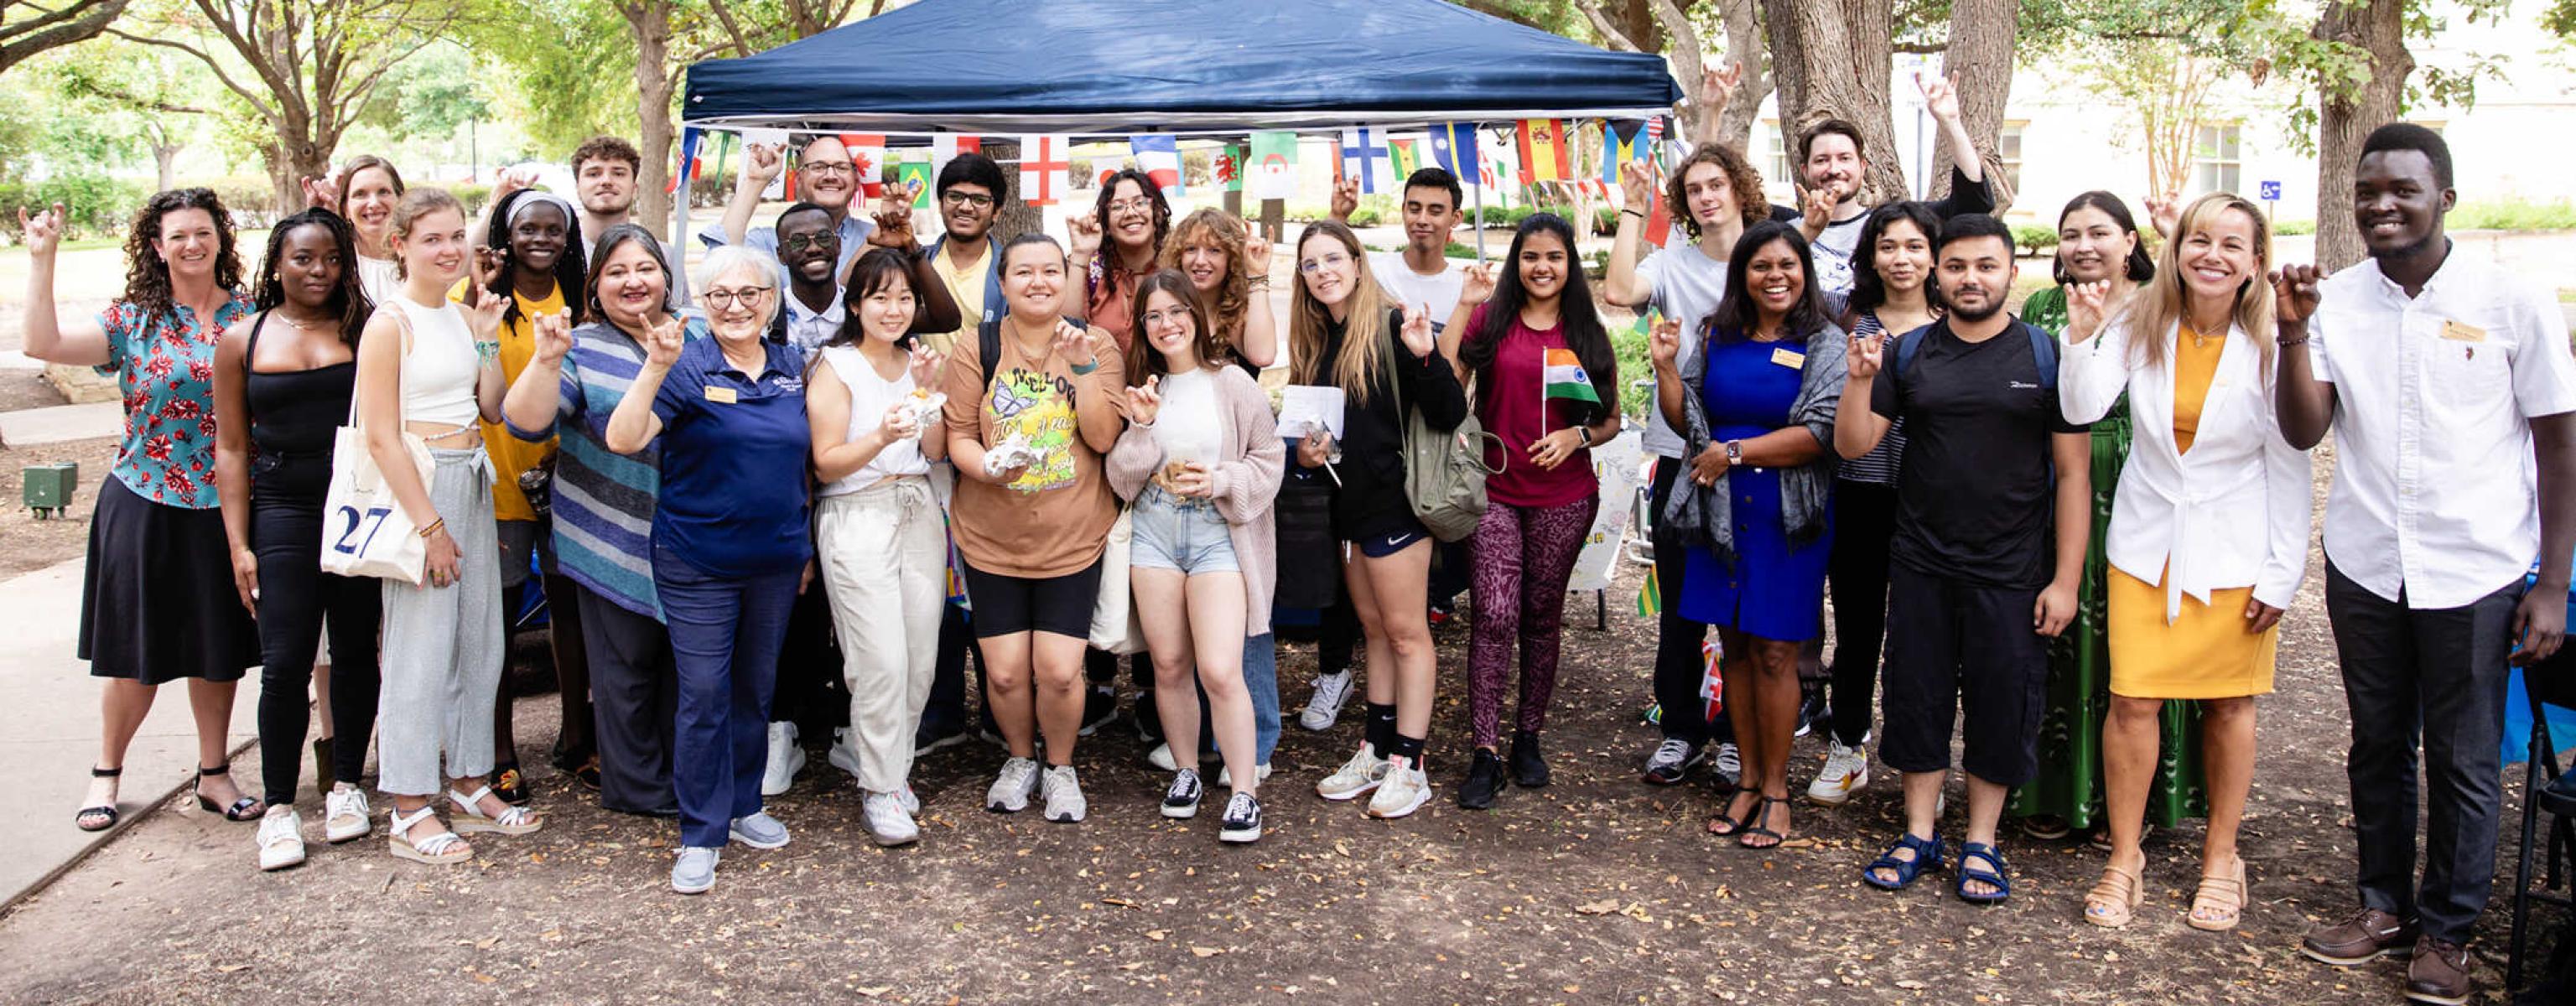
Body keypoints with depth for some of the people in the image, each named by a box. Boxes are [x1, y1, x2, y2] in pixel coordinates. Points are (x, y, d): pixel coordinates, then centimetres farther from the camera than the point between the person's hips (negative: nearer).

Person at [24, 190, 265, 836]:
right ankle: (106, 772, 24)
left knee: (219, 648, 10)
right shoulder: (133, 321, -1)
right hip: (146, 508, -1)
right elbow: (43, 344, -12)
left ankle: (214, 773, 23)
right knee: (138, 648, 6)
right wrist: (42, 258, -11)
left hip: (225, 509, 1)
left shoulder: (250, 316, 3)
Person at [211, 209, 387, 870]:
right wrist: (239, 544, 1)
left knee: (356, 653, 8)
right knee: (285, 663, -3)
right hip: (284, 516, 0)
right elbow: (231, 448, 6)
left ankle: (346, 784, 24)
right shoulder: (244, 341, 6)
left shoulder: (364, 329, 3)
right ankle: (279, 806, 9)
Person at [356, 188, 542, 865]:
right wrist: (429, 525, -16)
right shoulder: (390, 323, -11)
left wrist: (488, 335, -1)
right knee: (421, 648, -3)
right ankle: (410, 812, 7)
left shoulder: (464, 317, 10)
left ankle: (471, 788, 24)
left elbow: (493, 408, 9)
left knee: (480, 642, 12)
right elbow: (380, 436, -14)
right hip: (419, 485, -7)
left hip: (472, 484, 8)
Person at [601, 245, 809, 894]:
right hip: (697, 564, -5)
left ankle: (743, 805, 32)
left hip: (775, 561, 5)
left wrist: (807, 548, 15)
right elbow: (622, 440, -21)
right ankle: (701, 834, 9)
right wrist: (655, 369, -32)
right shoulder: (687, 369, -9)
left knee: (756, 688, 15)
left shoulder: (792, 371, 6)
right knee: (703, 695, -2)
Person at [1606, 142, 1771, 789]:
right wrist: (1633, 209, -11)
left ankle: (1737, 732, 22)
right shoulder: (1673, 264, 2)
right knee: (1680, 602, 8)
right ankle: (1680, 729, 20)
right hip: (1682, 453, 0)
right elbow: (1619, 291, -18)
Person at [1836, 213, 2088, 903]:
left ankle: (1981, 843, 21)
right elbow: (1852, 446, 1)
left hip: (2012, 572, -2)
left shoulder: (2046, 356, -2)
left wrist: (2065, 579, -8)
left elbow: (2072, 472, -3)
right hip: (1921, 567, 2)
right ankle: (1920, 833, 24)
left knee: (2003, 704, 5)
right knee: (1917, 696, 9)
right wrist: (1860, 380, -17)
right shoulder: (1908, 354, 4)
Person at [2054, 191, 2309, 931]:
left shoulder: (2270, 347, -7)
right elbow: (2082, 410, -13)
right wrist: (2082, 338, -28)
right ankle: (2124, 858, 12)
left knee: (2228, 704, 9)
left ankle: (2220, 858, 26)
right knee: (2132, 700, -3)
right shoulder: (2139, 327, -2)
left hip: (2234, 551, -1)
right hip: (2147, 544, 1)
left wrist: (2282, 572, -6)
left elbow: (2289, 467, -4)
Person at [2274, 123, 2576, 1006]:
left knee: (2463, 762, 6)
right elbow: (2303, 432, -6)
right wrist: (2294, 334, -21)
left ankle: (2447, 931, 22)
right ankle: (2385, 906, 30)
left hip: (2476, 576, -2)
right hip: (2364, 568, 3)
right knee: (2377, 745, 14)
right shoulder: (2335, 302, 0)